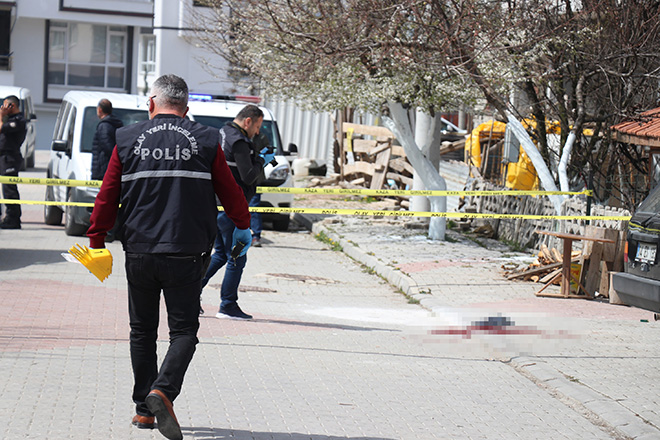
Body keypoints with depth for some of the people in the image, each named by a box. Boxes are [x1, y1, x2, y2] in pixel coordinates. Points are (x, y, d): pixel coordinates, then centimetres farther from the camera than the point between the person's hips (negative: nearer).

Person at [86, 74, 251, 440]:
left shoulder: (129, 140, 4)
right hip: (186, 255, -2)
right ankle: (163, 391, -20)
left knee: (142, 331, 14)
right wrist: (243, 226, 25)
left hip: (138, 254, 2)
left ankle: (143, 409, 17)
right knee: (184, 330, 3)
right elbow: (229, 191, 8)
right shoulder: (205, 141, 1)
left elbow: (107, 196, 3)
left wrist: (96, 239, 12)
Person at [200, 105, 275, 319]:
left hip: (215, 205, 10)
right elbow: (248, 176, -20)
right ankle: (228, 306, 4)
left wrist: (256, 157, 13)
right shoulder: (239, 142, -16)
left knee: (221, 253, 20)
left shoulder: (222, 134, 15)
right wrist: (262, 161, -4)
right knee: (237, 257, 0)